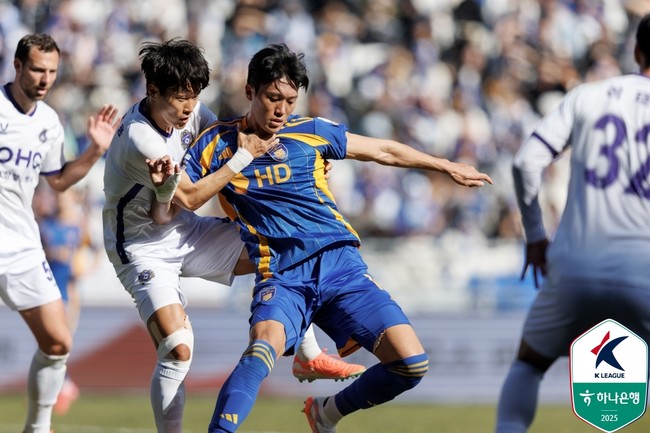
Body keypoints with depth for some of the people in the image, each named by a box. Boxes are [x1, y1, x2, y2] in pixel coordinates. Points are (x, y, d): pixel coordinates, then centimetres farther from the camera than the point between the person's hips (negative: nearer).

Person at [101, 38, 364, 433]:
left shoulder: (188, 110, -8)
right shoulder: (139, 141, -31)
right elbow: (191, 193, -25)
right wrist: (245, 155, -20)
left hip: (186, 232, 8)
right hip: (143, 249, -8)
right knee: (178, 349, -24)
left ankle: (309, 358, 21)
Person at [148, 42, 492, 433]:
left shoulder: (311, 133, 6)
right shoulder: (215, 144, 3)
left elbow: (385, 151, 21)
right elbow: (166, 215, 5)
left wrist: (447, 167, 28)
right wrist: (165, 186, -17)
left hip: (340, 265, 3)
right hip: (281, 278, -2)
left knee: (411, 364, -10)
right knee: (264, 346, -36)